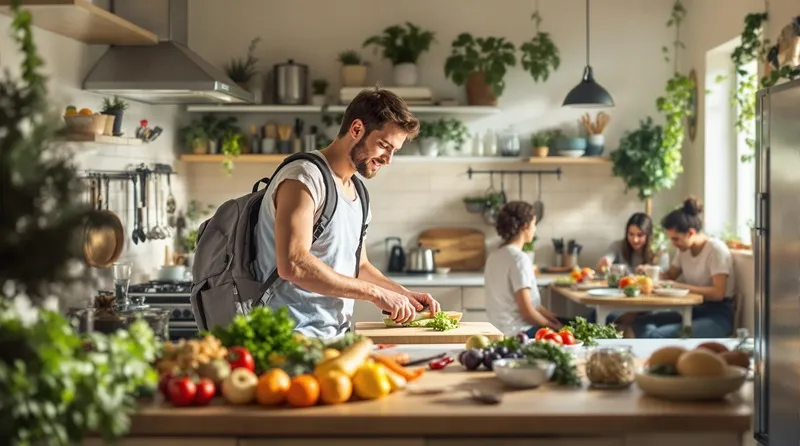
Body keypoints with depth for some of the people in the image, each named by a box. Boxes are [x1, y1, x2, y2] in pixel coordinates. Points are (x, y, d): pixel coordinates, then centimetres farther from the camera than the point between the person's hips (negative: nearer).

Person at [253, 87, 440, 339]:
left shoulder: (356, 192, 20)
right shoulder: (304, 178, -9)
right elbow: (293, 264, -21)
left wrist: (406, 297, 13)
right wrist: (376, 293, -17)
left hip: (337, 337, 9)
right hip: (298, 336, -9)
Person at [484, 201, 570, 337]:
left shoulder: (495, 256, 10)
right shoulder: (519, 259, -17)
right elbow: (527, 311, -19)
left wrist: (553, 318, 9)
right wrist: (553, 326, -5)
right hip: (520, 332, -9)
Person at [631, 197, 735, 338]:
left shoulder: (716, 249, -13)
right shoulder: (684, 249, 10)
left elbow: (718, 293, -23)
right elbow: (670, 275, 26)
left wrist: (679, 286, -25)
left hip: (718, 315, -8)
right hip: (692, 310, 8)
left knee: (658, 335, -32)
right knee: (642, 322, -15)